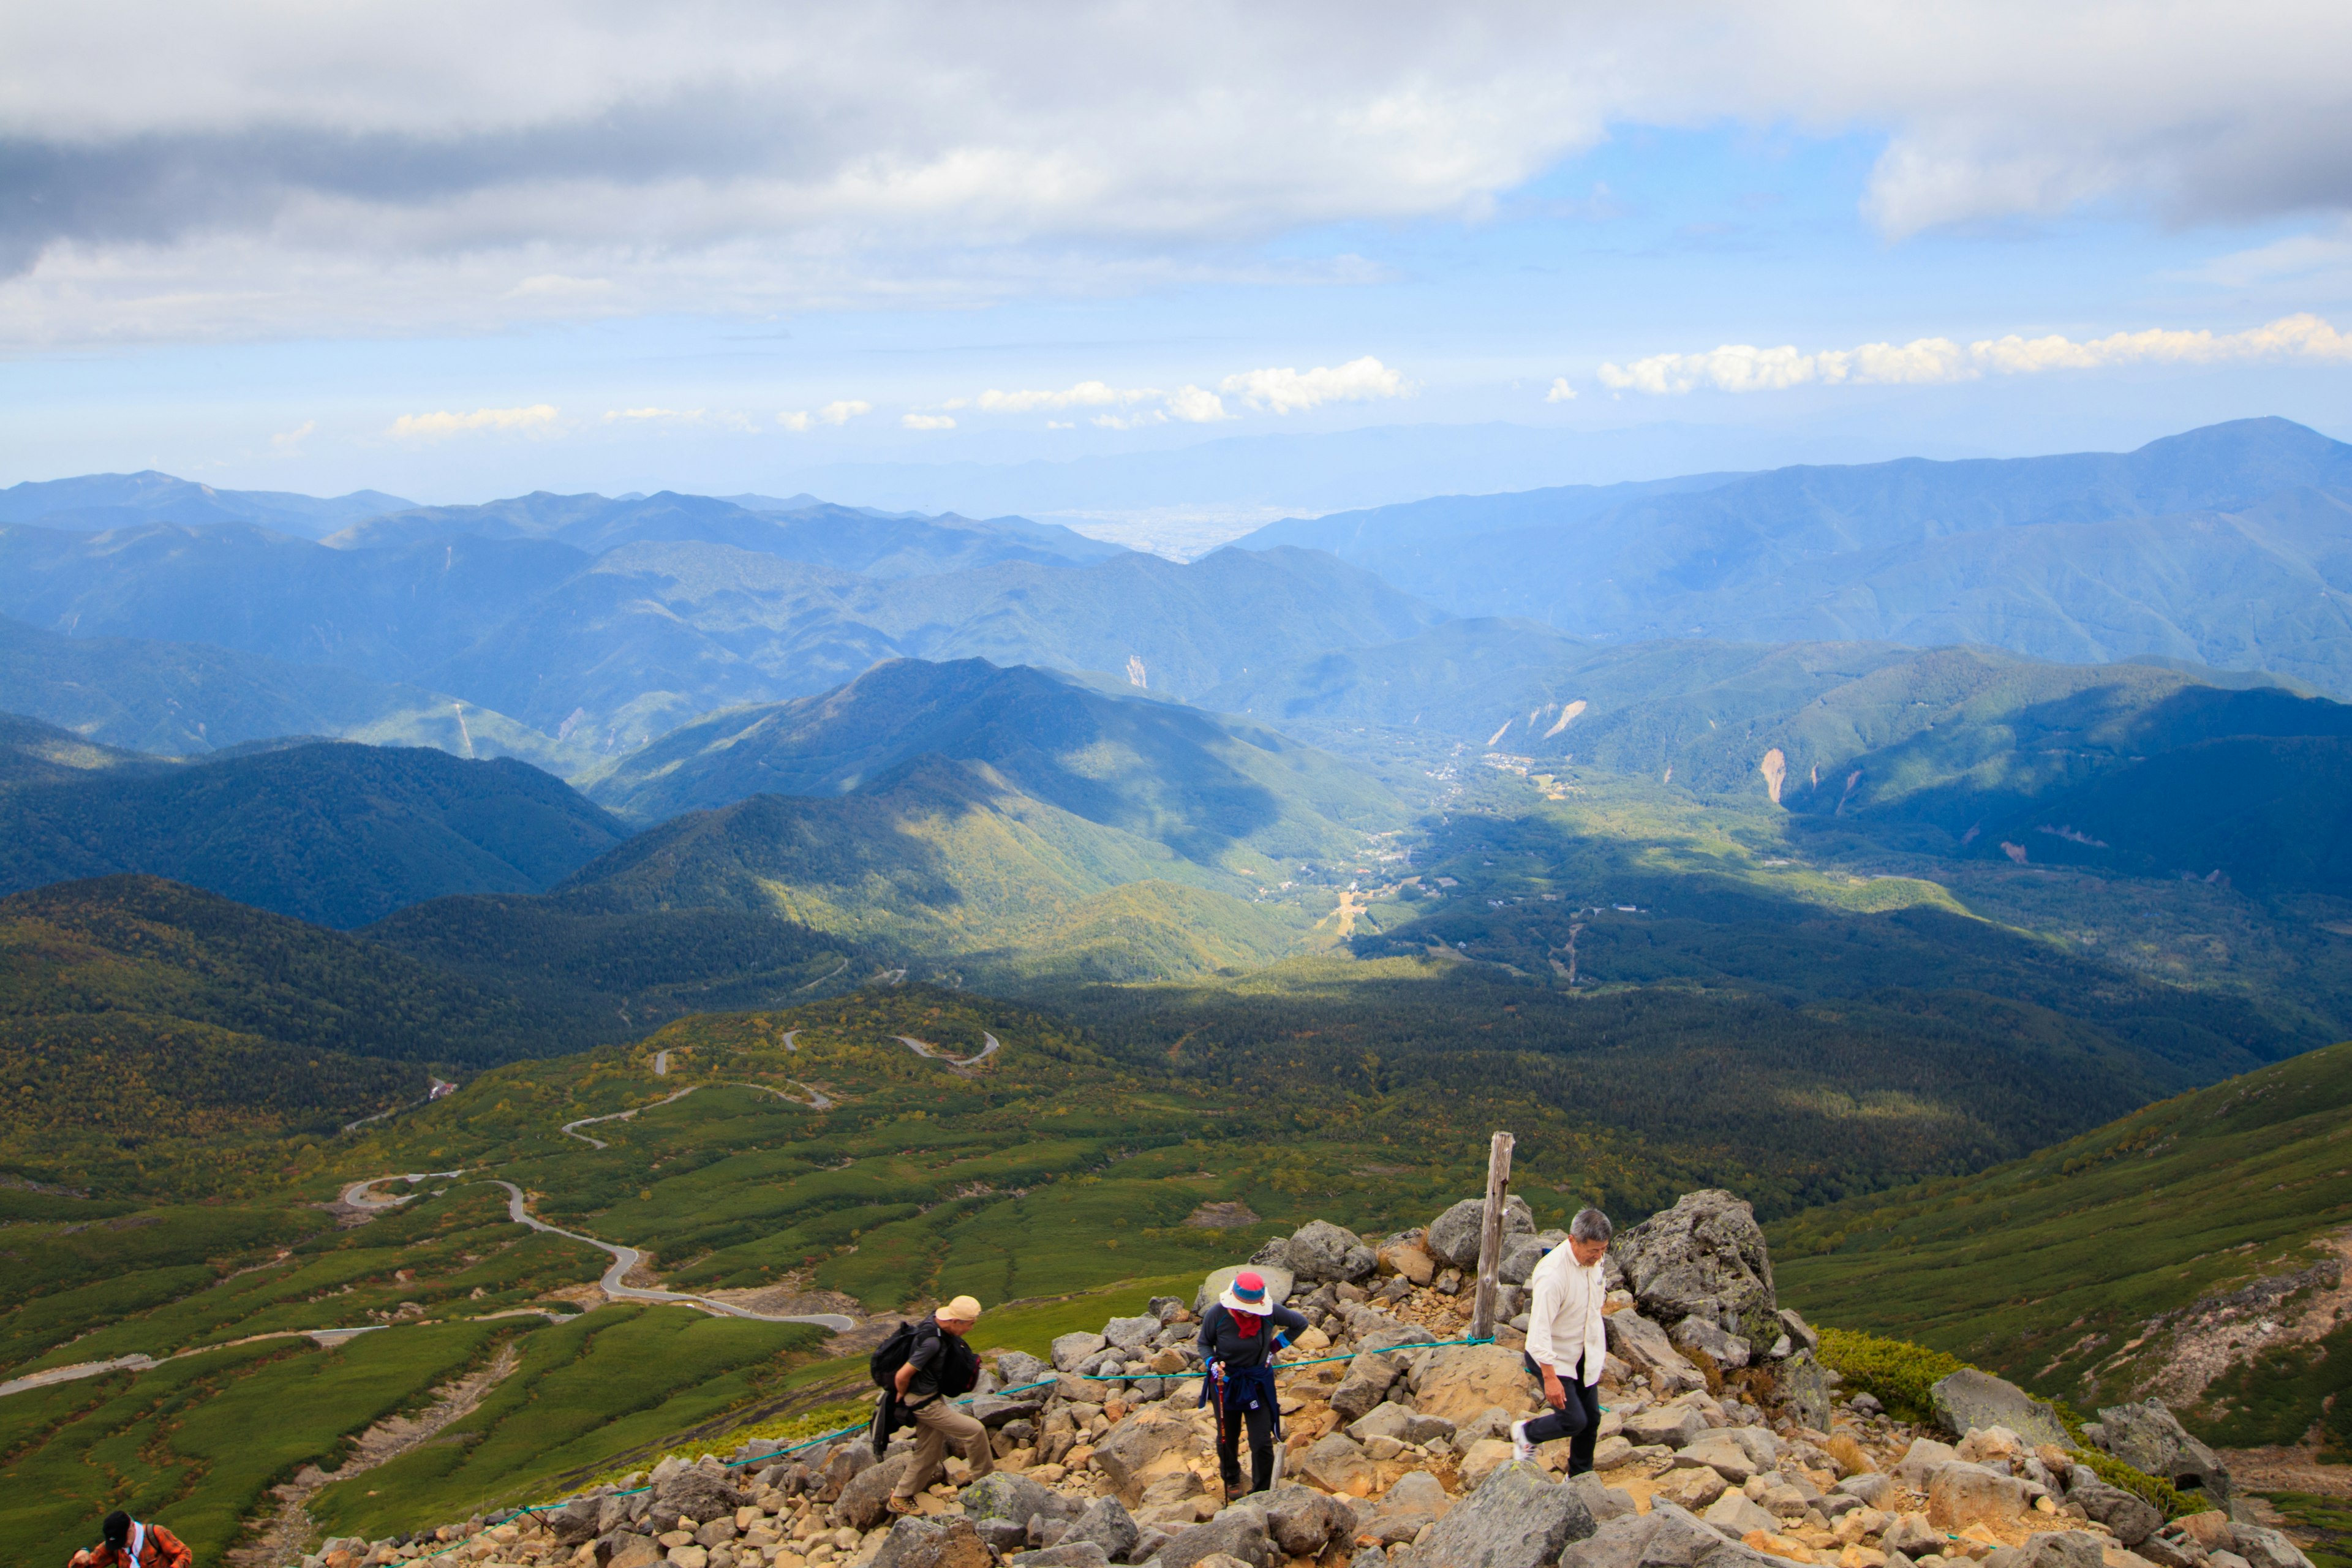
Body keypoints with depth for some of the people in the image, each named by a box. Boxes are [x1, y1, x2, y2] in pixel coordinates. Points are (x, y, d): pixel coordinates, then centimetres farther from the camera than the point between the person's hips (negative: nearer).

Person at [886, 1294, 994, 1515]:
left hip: (936, 1398, 10)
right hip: (925, 1403, -10)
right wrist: (901, 1397, -8)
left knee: (928, 1455, 18)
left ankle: (900, 1498, 31)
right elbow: (903, 1375, -28)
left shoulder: (939, 1326, -1)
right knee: (975, 1431, -7)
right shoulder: (932, 1341, -31)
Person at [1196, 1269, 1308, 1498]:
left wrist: (1274, 1347, -2)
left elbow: (1300, 1324, 1)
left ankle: (1261, 1494, 16)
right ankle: (1231, 1480, 47)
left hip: (1258, 1383, 0)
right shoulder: (1217, 1314, -21)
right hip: (1225, 1382, 0)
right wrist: (1213, 1364, -22)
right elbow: (1204, 1343, -3)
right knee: (1227, 1438, 17)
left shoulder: (1271, 1312, -19)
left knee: (1262, 1443, -5)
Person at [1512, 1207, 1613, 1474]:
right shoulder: (1553, 1273, -32)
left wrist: (1599, 1347, 21)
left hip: (1584, 1356, 7)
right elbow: (1540, 1329, -30)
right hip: (1553, 1358, -7)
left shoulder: (1593, 1260, -7)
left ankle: (1580, 1478, 30)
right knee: (1574, 1420, -10)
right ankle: (1526, 1433, 18)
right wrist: (1550, 1378, -30)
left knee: (1592, 1419, 10)